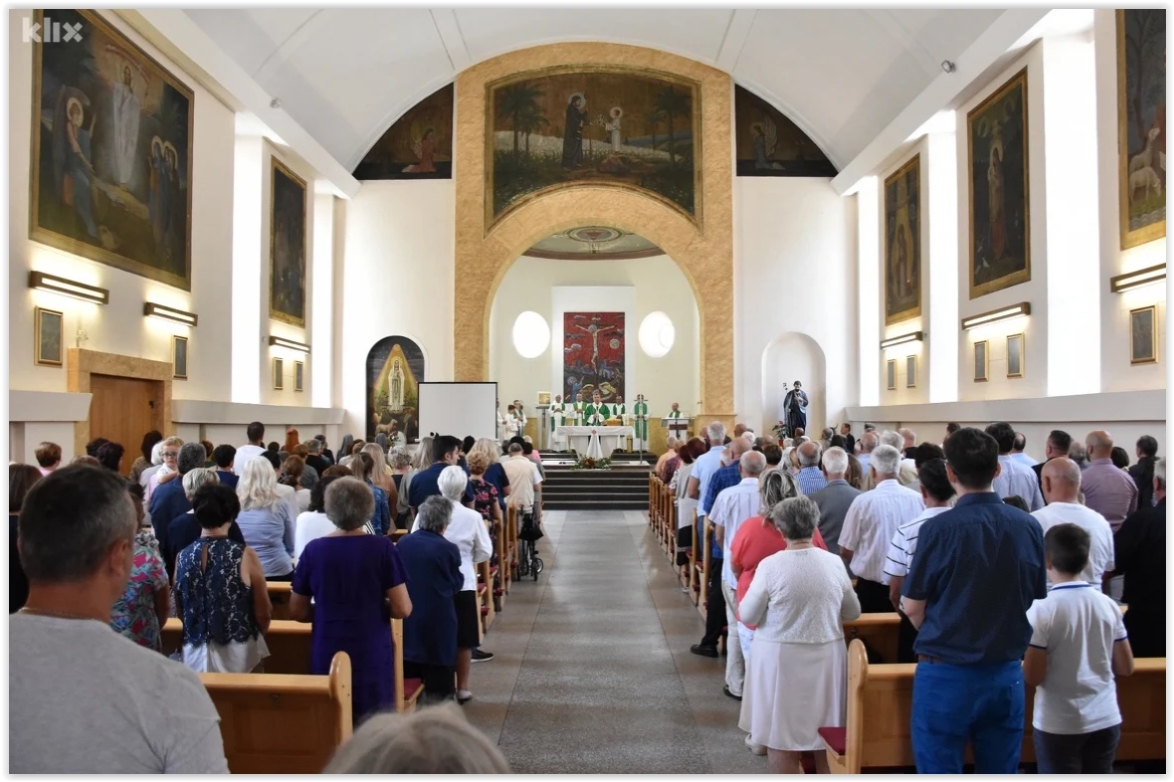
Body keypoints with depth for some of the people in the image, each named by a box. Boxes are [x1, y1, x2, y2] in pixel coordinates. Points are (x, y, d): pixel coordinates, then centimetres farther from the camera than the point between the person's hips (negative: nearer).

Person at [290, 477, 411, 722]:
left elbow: (297, 612, 5)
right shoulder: (383, 548, -9)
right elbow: (403, 610, -10)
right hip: (372, 657, -2)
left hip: (326, 657, 2)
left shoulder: (314, 550, -3)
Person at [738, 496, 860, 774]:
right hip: (826, 657, 4)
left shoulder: (770, 565, -15)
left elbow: (749, 617, -8)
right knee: (825, 731, 19)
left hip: (781, 658, -4)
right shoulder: (834, 562, -4)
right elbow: (853, 612, 8)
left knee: (780, 732, 10)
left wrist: (741, 606, 13)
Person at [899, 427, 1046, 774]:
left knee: (941, 773, 8)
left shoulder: (939, 529, -16)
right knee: (1001, 773, 16)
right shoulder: (1029, 527, -4)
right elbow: (1037, 602, 8)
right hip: (1006, 675, 4)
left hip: (945, 676, -4)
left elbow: (912, 607, -7)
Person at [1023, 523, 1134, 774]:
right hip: (1105, 719, 5)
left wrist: (1021, 663, 4)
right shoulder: (1108, 605, -2)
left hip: (1058, 724, -5)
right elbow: (1126, 667, 6)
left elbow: (1032, 677, -16)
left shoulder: (1041, 610, -17)